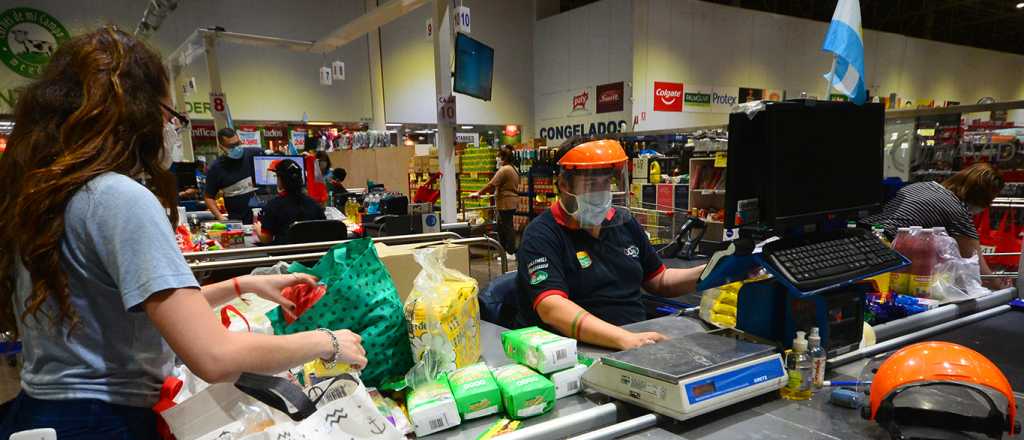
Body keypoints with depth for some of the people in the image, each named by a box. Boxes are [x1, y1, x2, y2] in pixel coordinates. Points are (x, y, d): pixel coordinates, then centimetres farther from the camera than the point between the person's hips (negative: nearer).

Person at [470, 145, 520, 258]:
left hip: (506, 203, -10)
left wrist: (478, 193, -8)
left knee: (507, 227, -2)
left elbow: (491, 184, -17)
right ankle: (504, 250, 23)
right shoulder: (513, 169, 14)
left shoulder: (504, 170, -17)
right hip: (511, 202, 10)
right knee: (501, 226, 16)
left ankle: (510, 253, 5)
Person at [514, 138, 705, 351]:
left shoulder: (625, 222, 11)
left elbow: (660, 281, 21)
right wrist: (624, 339, -35)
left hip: (640, 339, 7)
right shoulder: (542, 235, -10)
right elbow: (551, 308, -25)